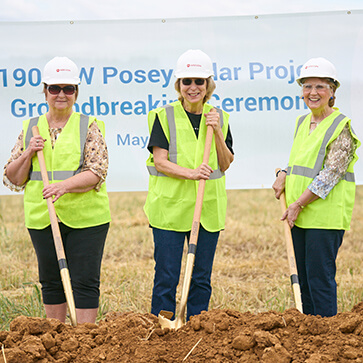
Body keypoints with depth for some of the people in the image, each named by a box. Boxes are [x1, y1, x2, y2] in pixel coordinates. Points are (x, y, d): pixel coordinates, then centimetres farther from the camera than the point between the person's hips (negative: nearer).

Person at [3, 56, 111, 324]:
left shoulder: (89, 127, 1)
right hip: (41, 219, 3)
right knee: (51, 282, 11)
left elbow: (97, 172, -10)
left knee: (85, 282, -4)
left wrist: (66, 185, -26)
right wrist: (28, 154, -8)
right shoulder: (30, 129, 10)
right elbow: (12, 179, 10)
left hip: (85, 218, -3)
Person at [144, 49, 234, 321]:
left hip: (208, 207, 3)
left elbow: (225, 164, 5)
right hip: (170, 206, -3)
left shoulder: (219, 117, 9)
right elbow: (160, 161, -8)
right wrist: (190, 173, -24)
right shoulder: (164, 116, 0)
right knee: (166, 278, -3)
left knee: (201, 279, 8)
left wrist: (217, 132, -9)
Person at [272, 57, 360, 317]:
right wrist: (284, 175, 4)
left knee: (320, 277, -7)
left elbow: (331, 172, -16)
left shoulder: (342, 127, -10)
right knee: (303, 277, 11)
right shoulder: (302, 123, 14)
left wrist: (299, 204, -17)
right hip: (300, 217, 8)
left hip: (326, 215, -8)